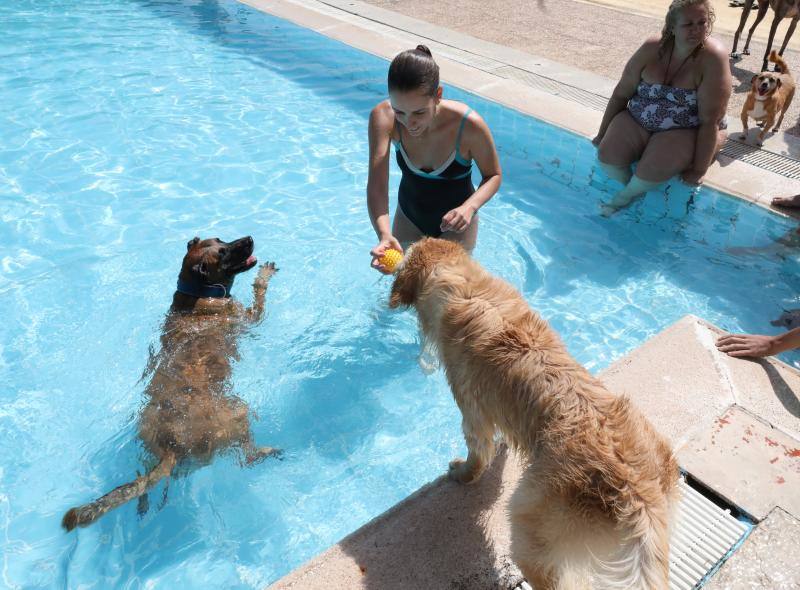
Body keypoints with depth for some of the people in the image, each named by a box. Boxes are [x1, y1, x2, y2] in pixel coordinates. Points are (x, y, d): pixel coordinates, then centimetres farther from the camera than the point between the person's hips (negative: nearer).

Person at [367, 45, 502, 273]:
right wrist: (384, 235, -54)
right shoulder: (383, 118, -28)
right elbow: (376, 185, -36)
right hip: (408, 217, 3)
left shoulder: (469, 124, -32)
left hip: (454, 221, -2)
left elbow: (494, 175, -16)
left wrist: (469, 208, -36)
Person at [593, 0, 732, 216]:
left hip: (688, 131, -3)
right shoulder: (652, 48, -9)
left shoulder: (713, 57, -20)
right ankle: (635, 189, 9)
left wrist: (698, 170, -23)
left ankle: (625, 196, 4)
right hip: (638, 121, 4)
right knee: (607, 155, -21)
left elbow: (710, 121, -21)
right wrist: (603, 133, 3)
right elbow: (621, 94, 1)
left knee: (651, 170, -29)